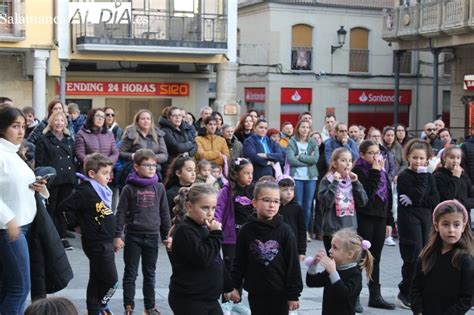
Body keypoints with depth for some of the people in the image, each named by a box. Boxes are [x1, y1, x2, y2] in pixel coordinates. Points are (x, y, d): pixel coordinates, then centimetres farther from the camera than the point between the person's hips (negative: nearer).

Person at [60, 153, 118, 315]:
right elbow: (65, 207, -21)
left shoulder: (101, 189, 9)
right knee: (111, 282, -4)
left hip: (105, 242, 9)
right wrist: (77, 226, -12)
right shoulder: (85, 191, -18)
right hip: (97, 244, -9)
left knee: (97, 280, 17)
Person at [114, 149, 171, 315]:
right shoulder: (129, 188, -5)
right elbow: (121, 213, -4)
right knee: (130, 273, 6)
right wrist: (118, 236, -7)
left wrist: (167, 235, 9)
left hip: (152, 236, 3)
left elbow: (164, 213, 9)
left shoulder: (159, 188, 3)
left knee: (150, 274, 12)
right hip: (133, 236, -3)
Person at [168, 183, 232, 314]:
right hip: (188, 300, -9)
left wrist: (228, 285, 23)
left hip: (208, 298, 9)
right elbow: (202, 258, -27)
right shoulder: (185, 231, -16)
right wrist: (216, 234, -20)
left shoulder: (204, 229, 13)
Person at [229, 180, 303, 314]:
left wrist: (293, 294, -7)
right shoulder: (246, 230, -3)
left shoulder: (284, 231, -7)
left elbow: (292, 263, -6)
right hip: (255, 292, 1)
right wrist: (234, 286, 2)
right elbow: (239, 261, 4)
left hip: (279, 293, -1)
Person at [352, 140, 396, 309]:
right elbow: (366, 192, -20)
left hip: (380, 219, 6)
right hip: (364, 219, -6)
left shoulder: (382, 172, 14)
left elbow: (388, 197, 16)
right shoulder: (358, 171, -7)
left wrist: (389, 221, 12)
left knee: (375, 259, 10)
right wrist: (375, 172, -18)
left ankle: (375, 296, 16)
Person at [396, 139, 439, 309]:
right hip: (408, 219, -5)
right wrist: (422, 176, -13)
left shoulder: (429, 177, 12)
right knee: (415, 257, -11)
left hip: (426, 219, 5)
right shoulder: (404, 176, -5)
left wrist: (414, 201, -10)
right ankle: (406, 293, 4)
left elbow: (435, 201, 1)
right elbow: (417, 196, -18)